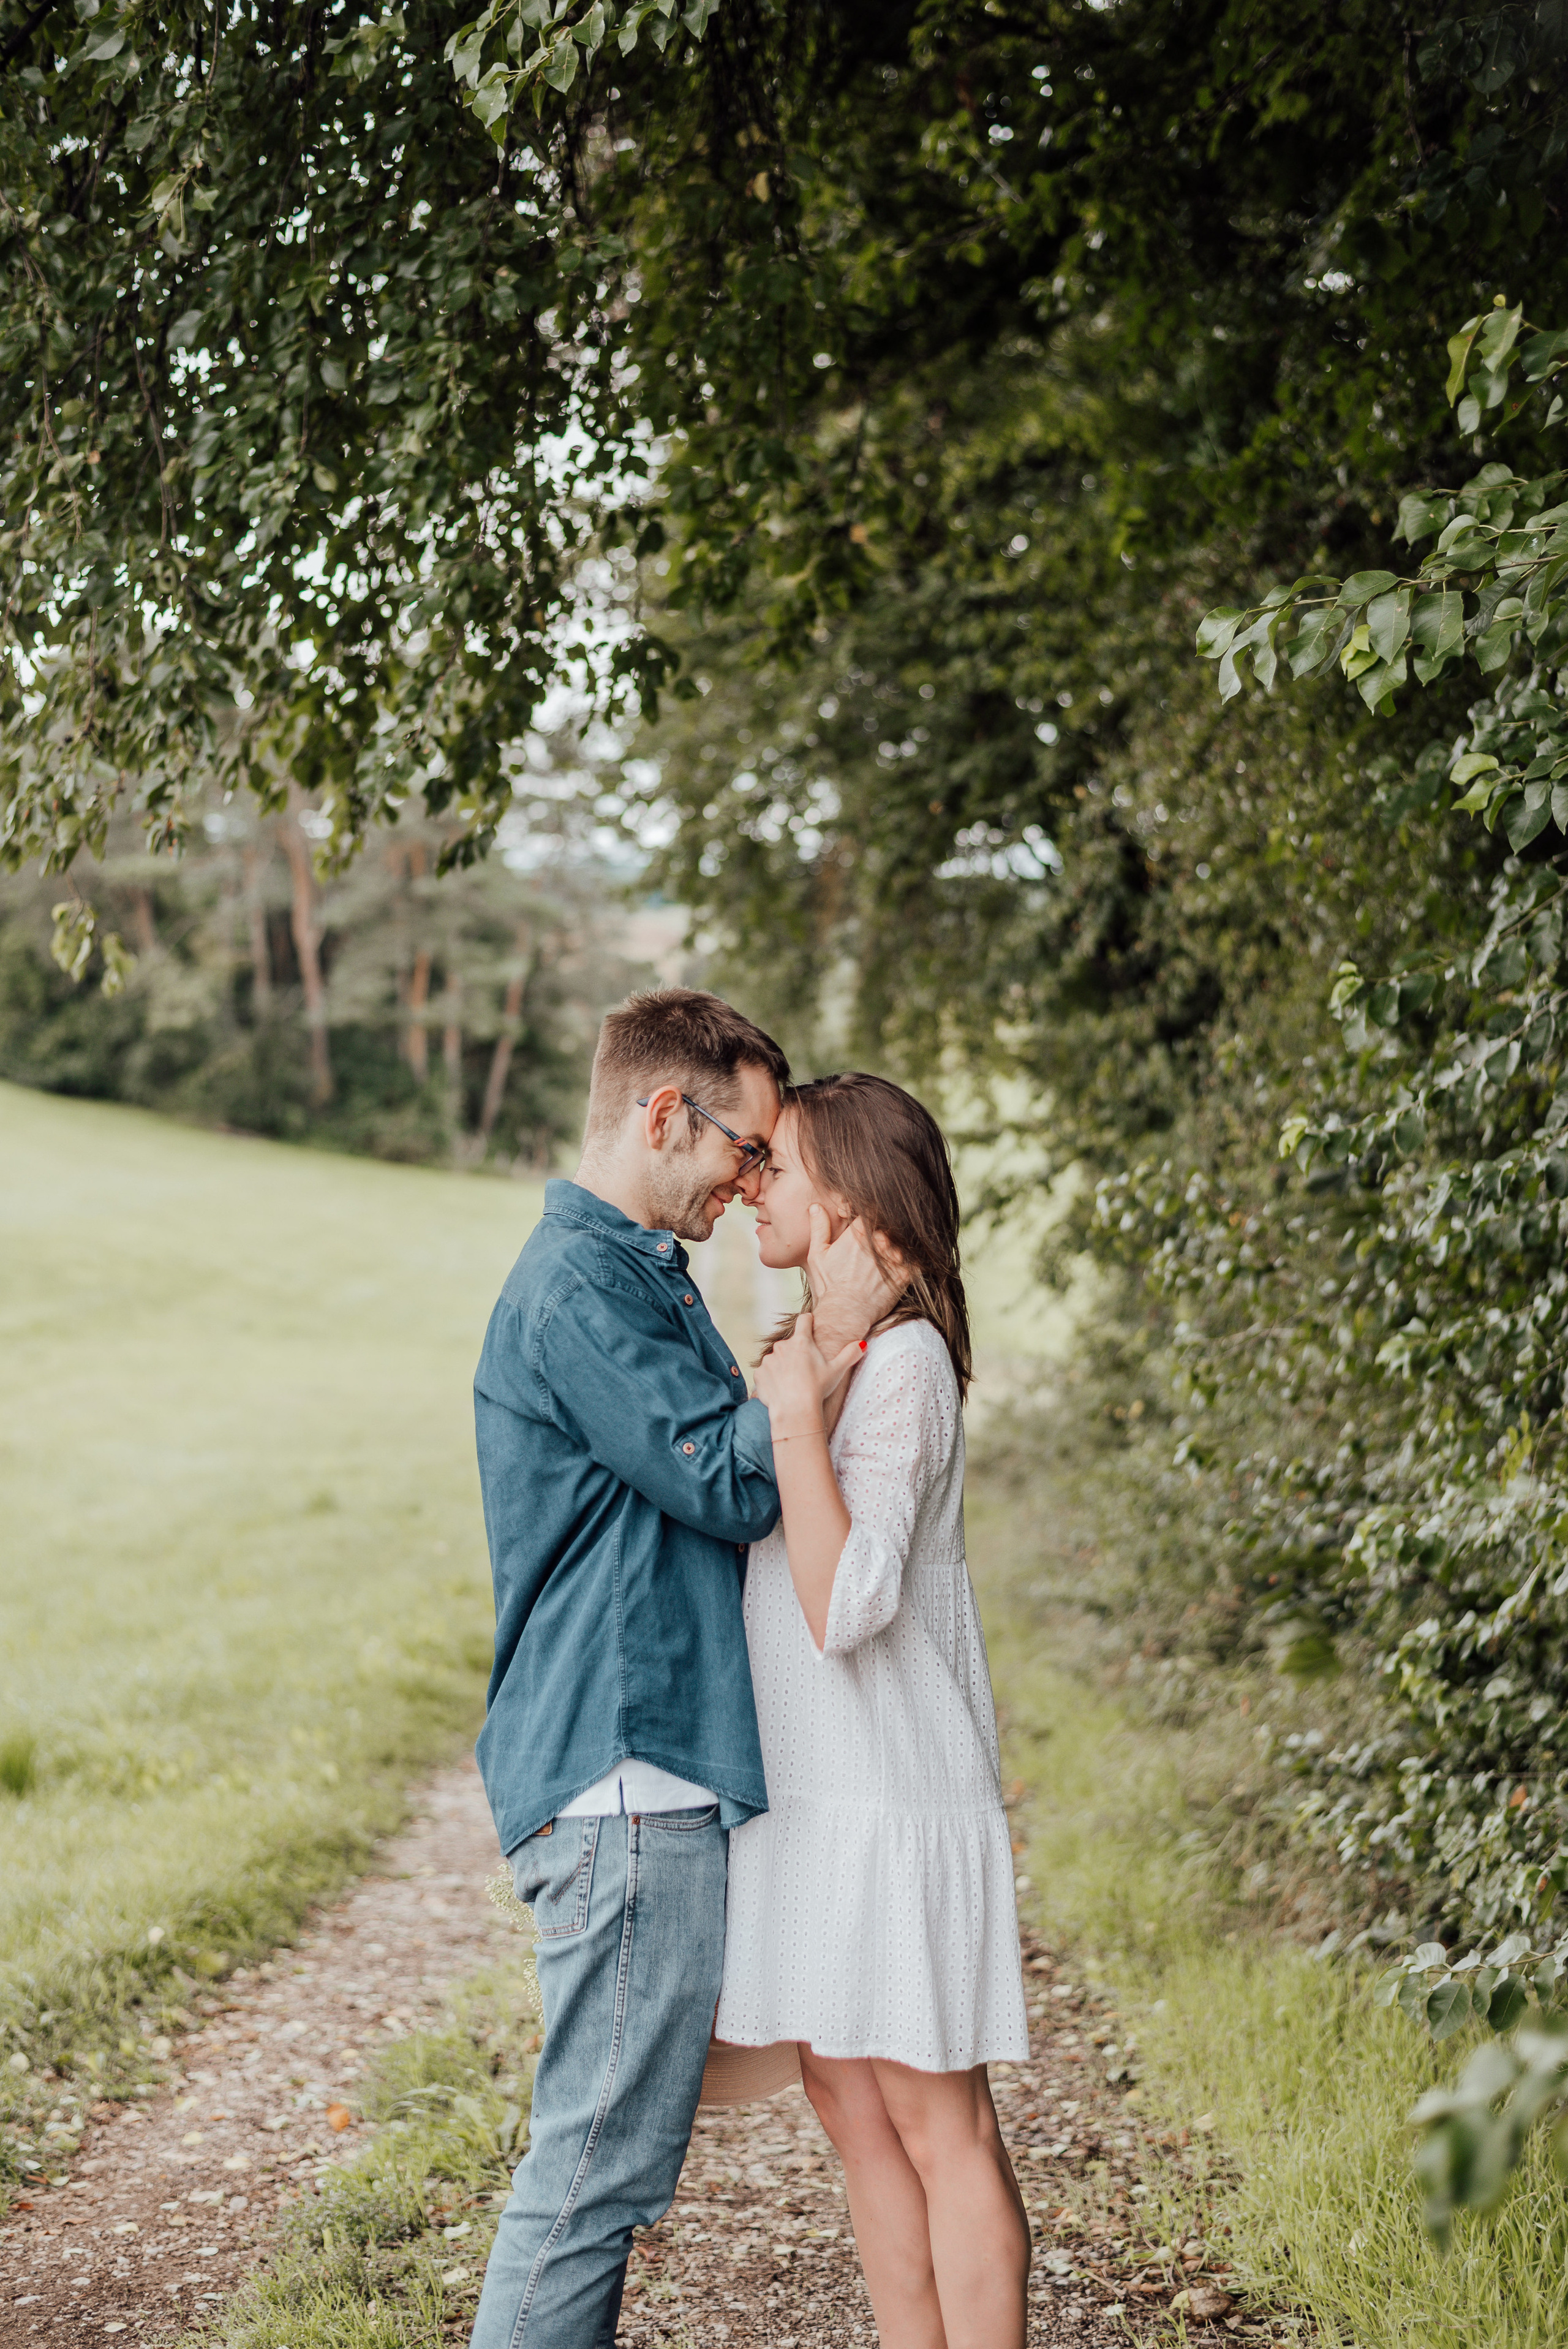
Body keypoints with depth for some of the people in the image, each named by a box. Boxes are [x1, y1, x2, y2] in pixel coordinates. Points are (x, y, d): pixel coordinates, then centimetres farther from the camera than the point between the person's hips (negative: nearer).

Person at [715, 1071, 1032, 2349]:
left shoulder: (902, 1363, -15)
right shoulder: (824, 1347, 14)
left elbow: (845, 1606, -23)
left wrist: (795, 1417, -23)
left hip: (892, 1796, -9)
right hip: (817, 1786, 10)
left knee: (938, 2124, -2)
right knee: (854, 2107, 13)